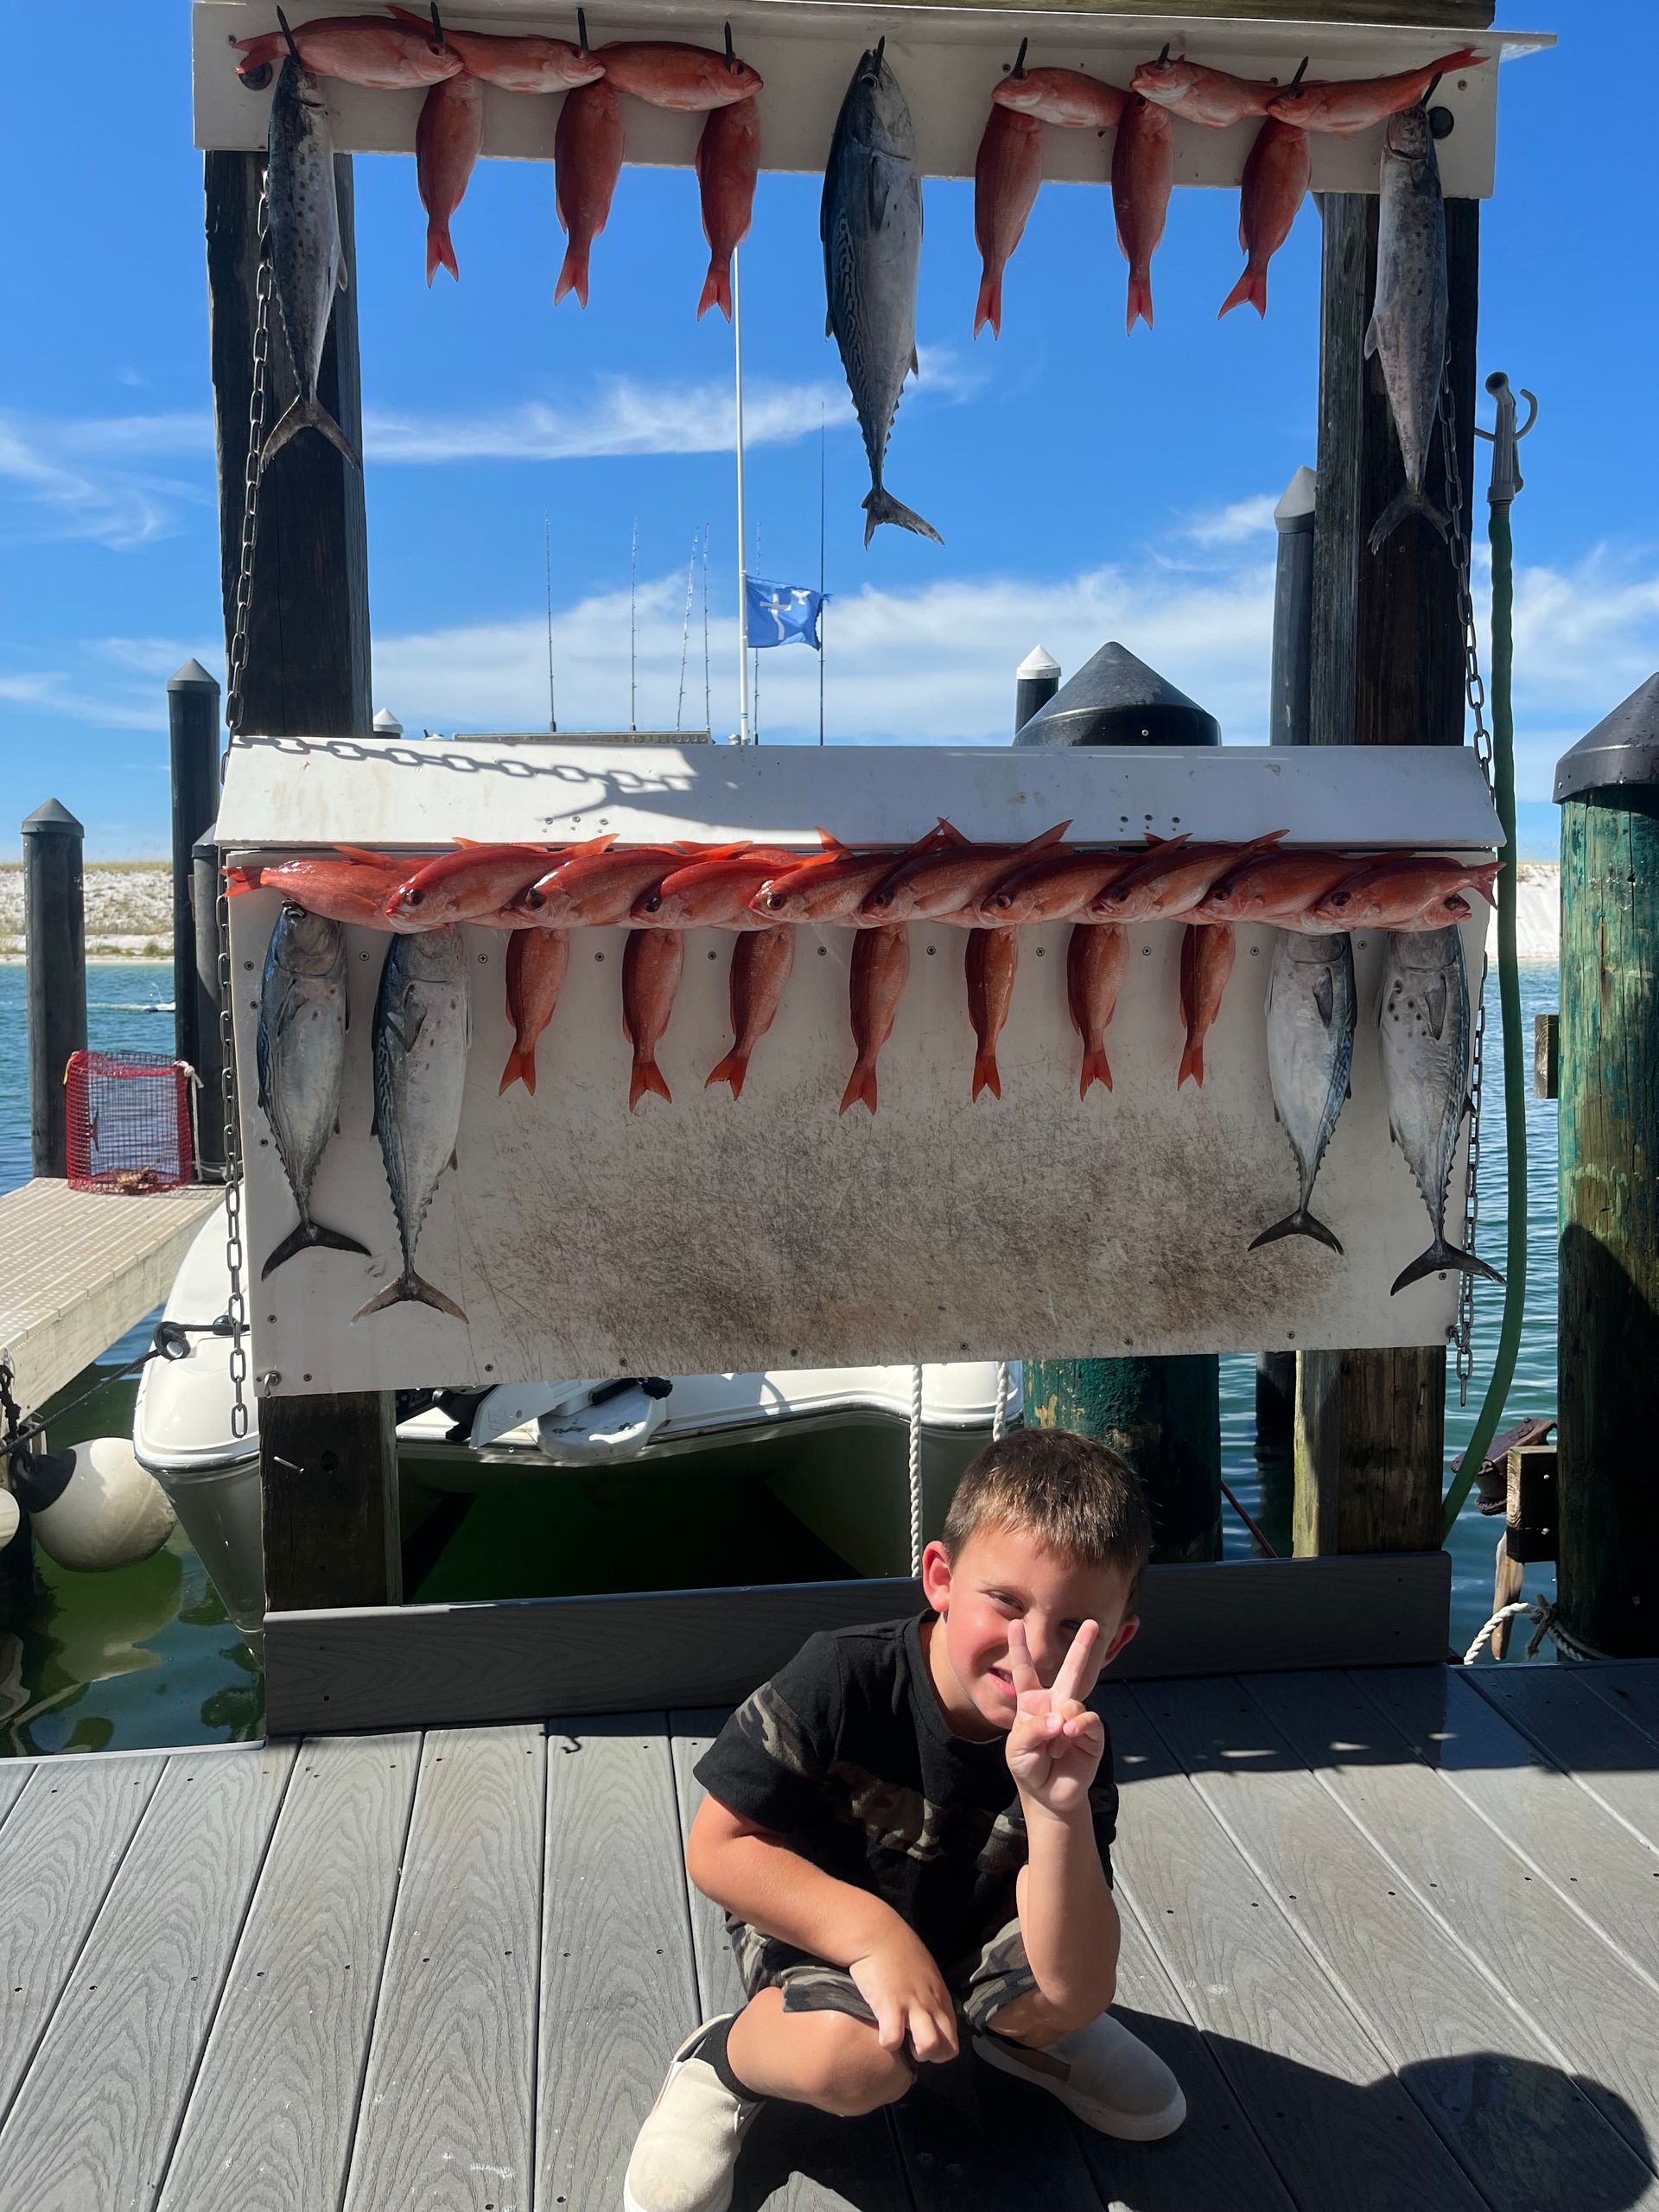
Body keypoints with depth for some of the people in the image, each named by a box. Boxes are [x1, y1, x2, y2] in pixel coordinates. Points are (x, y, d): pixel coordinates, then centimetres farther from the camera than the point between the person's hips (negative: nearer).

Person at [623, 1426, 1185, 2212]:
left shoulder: (1073, 1754, -22)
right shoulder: (843, 1676, -29)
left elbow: (1075, 1985, -32)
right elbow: (716, 1847, -22)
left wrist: (1058, 1809, -48)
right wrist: (873, 1931, -31)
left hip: (967, 1947, 4)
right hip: (813, 1932, -3)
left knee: (1072, 2003, -24)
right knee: (858, 2060, -33)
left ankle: (1014, 2033, 12)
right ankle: (722, 2063, 0)